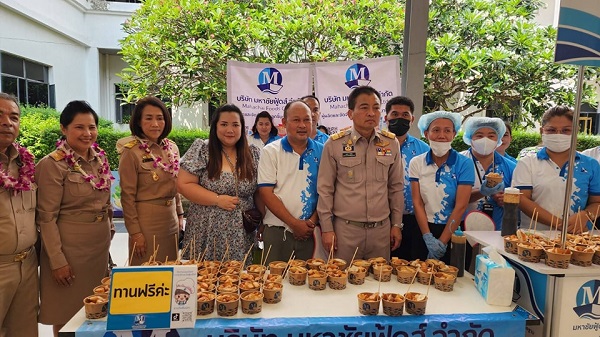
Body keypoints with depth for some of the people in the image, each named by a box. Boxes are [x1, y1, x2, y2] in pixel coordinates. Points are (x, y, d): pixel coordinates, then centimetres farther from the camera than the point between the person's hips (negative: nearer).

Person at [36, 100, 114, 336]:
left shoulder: (100, 158, 4)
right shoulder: (52, 164, -14)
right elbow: (46, 217, -15)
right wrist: (57, 260, -15)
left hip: (100, 245, 6)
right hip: (70, 247, -6)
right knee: (67, 314, 10)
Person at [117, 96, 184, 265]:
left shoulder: (172, 148, 5)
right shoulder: (131, 152, -12)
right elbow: (127, 196, -11)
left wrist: (180, 216, 13)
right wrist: (135, 232, -12)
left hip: (171, 219, 6)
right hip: (146, 220, -6)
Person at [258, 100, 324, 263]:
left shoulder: (321, 151, 5)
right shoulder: (270, 152, -1)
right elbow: (266, 193, -7)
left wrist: (313, 221, -7)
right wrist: (294, 223, -11)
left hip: (311, 232, 2)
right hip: (277, 231, -1)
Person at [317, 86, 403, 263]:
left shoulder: (391, 143, 4)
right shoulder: (335, 144, -5)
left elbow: (396, 187, 10)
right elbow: (325, 189, -2)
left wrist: (396, 224, 9)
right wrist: (327, 228, -4)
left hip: (381, 228, 3)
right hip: (345, 228, -2)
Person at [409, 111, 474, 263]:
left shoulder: (464, 163, -8)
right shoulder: (416, 163, -1)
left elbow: (460, 206, -13)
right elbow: (417, 203, -4)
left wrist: (442, 242, -15)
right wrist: (428, 238, -13)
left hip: (454, 232, -2)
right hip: (424, 229, 2)